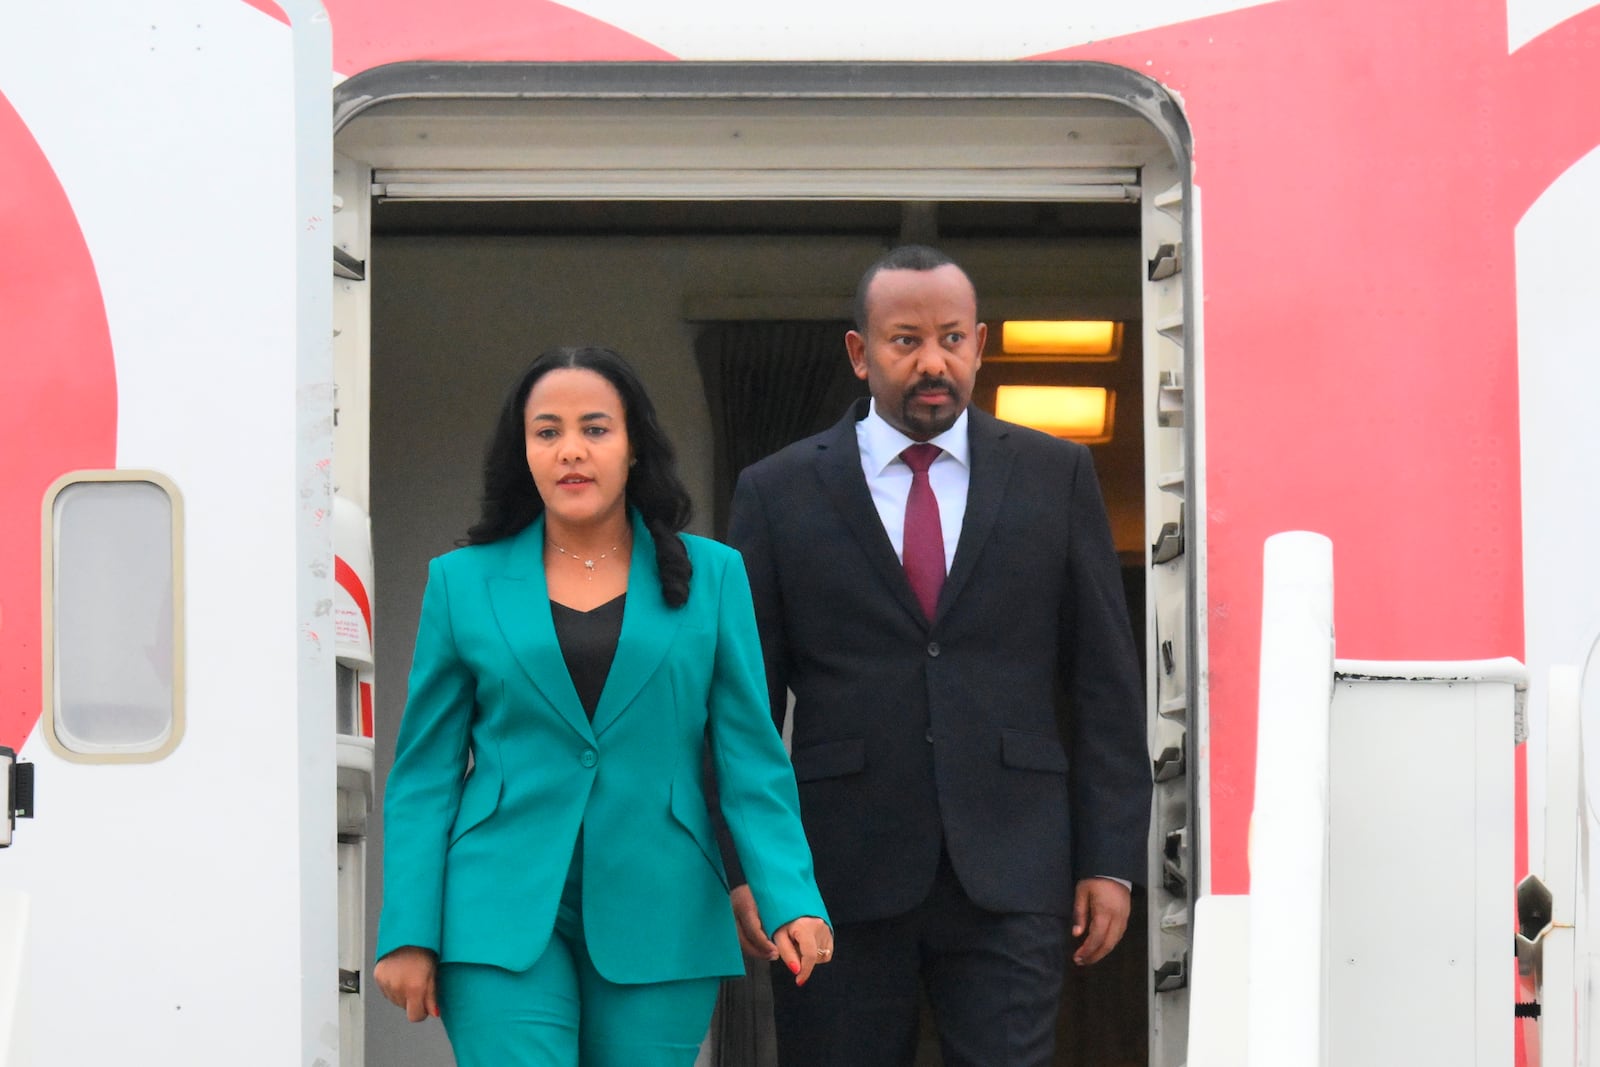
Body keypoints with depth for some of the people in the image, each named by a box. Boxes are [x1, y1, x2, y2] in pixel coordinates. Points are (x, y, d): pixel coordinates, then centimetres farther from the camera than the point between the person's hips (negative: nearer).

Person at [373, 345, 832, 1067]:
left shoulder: (711, 576, 8)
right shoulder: (465, 582, 7)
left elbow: (750, 759, 4)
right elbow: (424, 775, 7)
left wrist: (789, 899, -9)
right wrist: (408, 934, -1)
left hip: (657, 919, 1)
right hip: (505, 918, -1)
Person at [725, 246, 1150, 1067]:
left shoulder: (1055, 476, 8)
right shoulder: (779, 492, 6)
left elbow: (1106, 683, 7)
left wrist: (1111, 859, 2)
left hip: (1010, 872, 0)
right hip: (841, 876, 0)